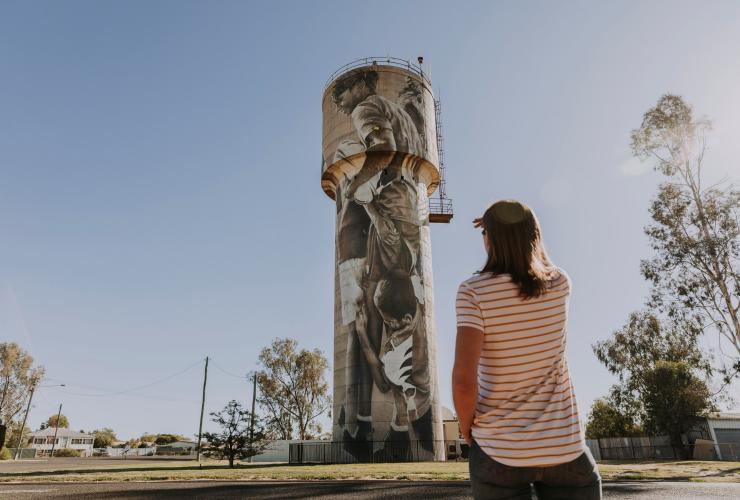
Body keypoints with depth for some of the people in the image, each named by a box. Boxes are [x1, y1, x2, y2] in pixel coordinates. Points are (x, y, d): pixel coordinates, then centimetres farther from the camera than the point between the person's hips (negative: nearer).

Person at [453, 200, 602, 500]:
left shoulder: (473, 291, -14)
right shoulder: (560, 284, -3)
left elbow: (464, 379, -22)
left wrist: (467, 425, -3)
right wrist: (515, 232, 20)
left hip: (499, 452, -2)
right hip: (565, 448, 3)